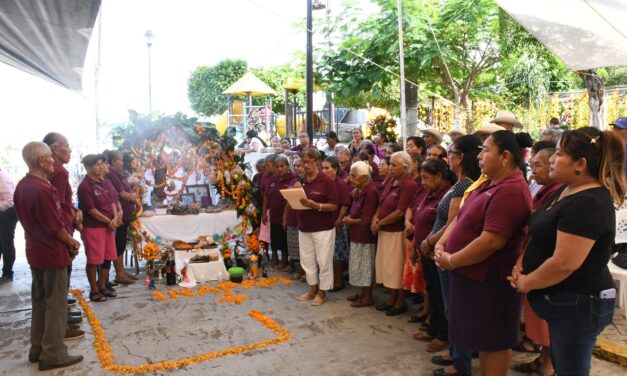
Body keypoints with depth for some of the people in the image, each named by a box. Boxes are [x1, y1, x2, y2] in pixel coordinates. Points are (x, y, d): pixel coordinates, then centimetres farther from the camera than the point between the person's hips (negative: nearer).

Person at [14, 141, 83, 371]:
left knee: (39, 300, 19)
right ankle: (53, 354, 12)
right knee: (55, 304, 3)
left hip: (35, 251, 9)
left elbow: (27, 218, 12)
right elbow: (56, 227, -21)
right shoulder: (43, 189, -25)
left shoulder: (22, 186, 4)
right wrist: (72, 242, -4)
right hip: (52, 253, -9)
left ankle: (37, 348, 30)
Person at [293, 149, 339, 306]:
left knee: (323, 261, 3)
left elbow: (334, 206, -12)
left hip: (323, 229, -6)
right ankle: (313, 289, 28)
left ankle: (322, 292, 17)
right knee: (307, 260, 12)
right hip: (304, 228, 6)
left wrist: (315, 205, -25)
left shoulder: (327, 181, -9)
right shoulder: (301, 180, 8)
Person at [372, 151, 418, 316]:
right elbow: (382, 204, 16)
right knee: (387, 265, 16)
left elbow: (400, 212, -21)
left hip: (398, 232, -9)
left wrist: (380, 223, -12)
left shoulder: (409, 185, -17)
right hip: (384, 231, 9)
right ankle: (392, 298, 31)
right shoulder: (391, 183, 11)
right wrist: (375, 218, -3)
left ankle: (401, 302, 19)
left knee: (398, 267, 3)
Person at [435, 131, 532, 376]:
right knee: (483, 338, 21)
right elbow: (461, 218, 14)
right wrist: (441, 244, -2)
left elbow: (491, 241, -29)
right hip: (473, 275, 10)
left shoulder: (510, 191, -22)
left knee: (494, 341, 7)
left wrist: (452, 261, -18)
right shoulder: (491, 184, 12)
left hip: (490, 280, -10)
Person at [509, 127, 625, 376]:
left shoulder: (588, 204, -25)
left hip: (578, 304, -9)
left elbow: (564, 264, -29)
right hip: (563, 301, 10)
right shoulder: (568, 190, 7)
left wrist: (525, 283, -14)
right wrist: (521, 263, -2)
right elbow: (542, 236, 14)